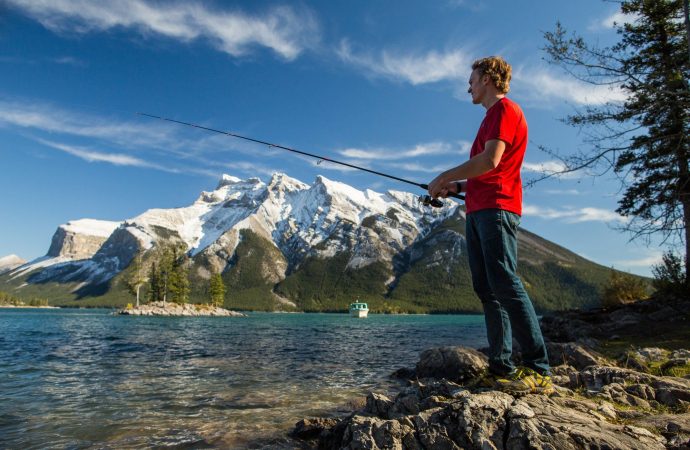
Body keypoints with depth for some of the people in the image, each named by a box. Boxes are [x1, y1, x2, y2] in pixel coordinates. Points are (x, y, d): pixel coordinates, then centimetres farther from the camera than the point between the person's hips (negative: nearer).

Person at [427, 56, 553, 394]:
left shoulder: (505, 109, 0)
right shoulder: (492, 116, 29)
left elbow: (491, 161, -15)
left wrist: (444, 178, -8)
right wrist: (458, 187, 15)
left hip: (495, 208, -10)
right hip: (477, 211, 10)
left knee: (504, 284, -16)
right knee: (487, 290, 3)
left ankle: (539, 371, -12)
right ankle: (501, 370, 4)